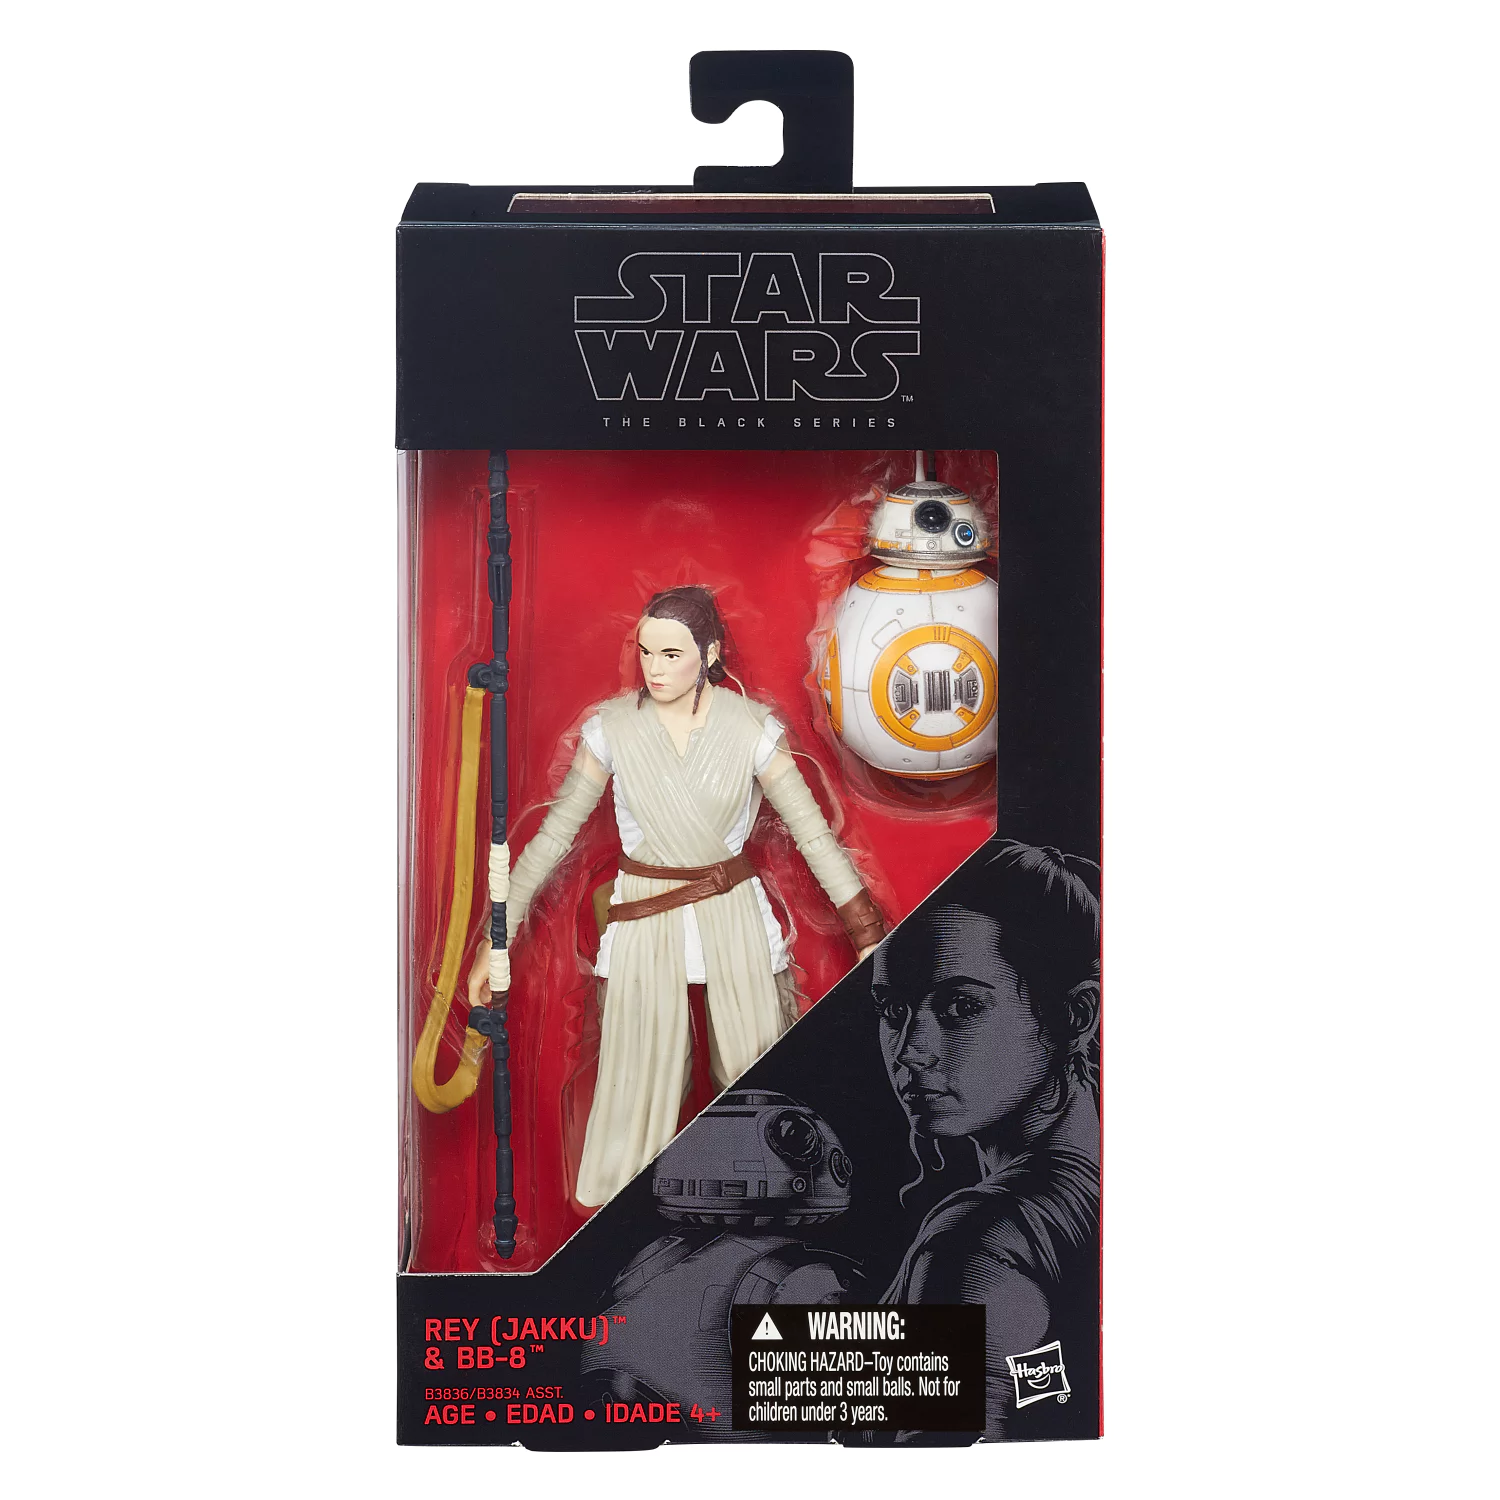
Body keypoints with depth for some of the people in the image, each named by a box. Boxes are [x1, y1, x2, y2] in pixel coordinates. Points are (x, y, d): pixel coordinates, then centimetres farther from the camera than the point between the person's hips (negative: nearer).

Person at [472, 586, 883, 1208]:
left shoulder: (752, 730, -8)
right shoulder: (612, 728, -7)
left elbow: (813, 834, -5)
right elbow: (554, 834, -1)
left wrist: (868, 935, -8)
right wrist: (499, 934, -2)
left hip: (734, 916, 0)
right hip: (643, 920, 0)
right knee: (639, 1084, 2)